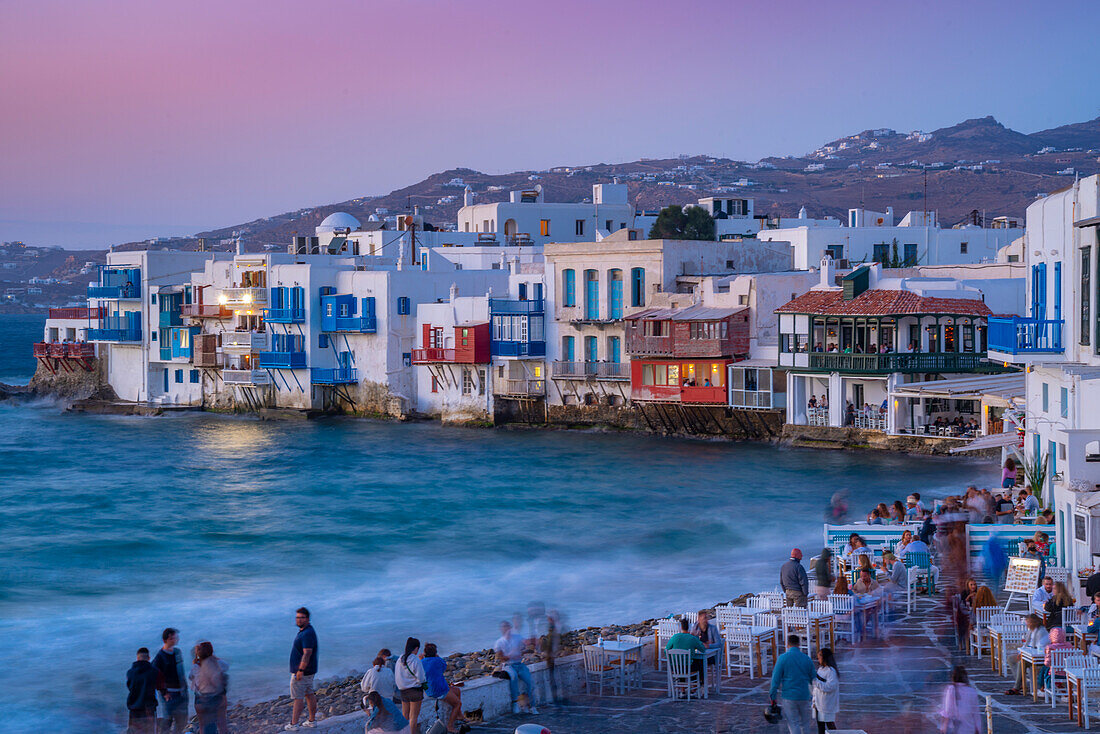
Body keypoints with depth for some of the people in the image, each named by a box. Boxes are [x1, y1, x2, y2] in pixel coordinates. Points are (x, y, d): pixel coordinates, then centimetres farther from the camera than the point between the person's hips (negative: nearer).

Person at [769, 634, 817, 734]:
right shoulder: (807, 658, 2)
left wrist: (773, 696, -2)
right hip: (804, 696, 3)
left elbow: (776, 679, -8)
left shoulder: (783, 658, -7)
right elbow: (813, 680, 9)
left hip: (789, 697, -3)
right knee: (805, 723, 14)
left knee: (793, 724, -1)